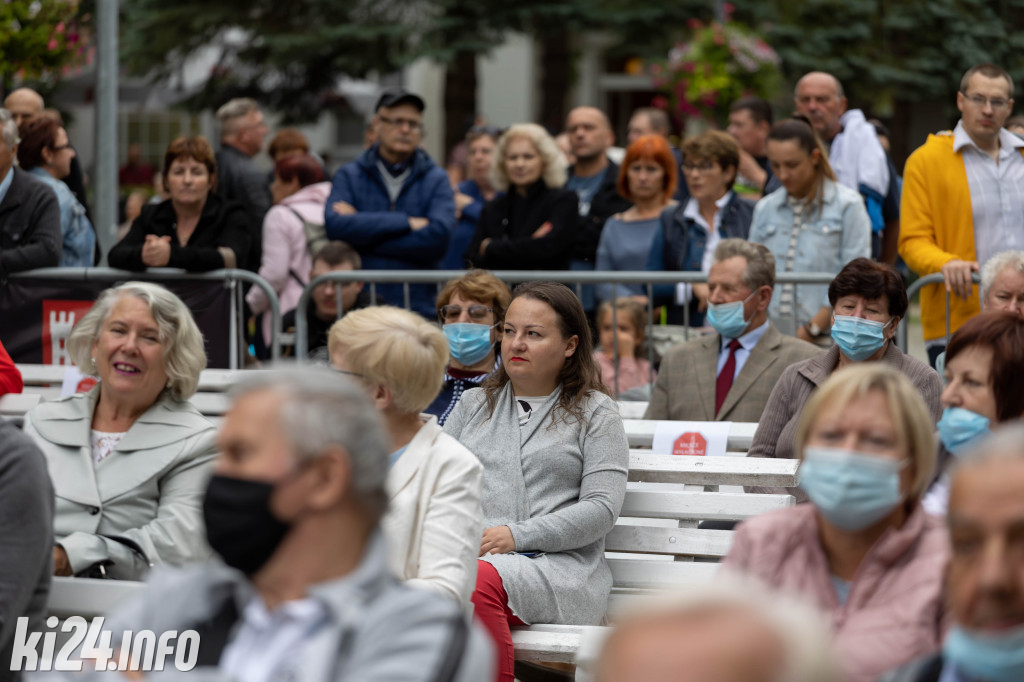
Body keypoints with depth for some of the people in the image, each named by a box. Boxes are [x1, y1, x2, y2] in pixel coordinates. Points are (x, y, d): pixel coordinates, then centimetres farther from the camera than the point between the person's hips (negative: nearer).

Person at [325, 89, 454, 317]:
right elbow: (336, 226, -8)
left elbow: (438, 237, -7)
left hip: (417, 306, 0)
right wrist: (406, 223, -9)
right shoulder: (349, 176, 11)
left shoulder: (436, 179, 10)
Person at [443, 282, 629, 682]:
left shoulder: (594, 413, 12)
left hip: (558, 564, -3)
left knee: (479, 580, -38)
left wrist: (516, 535, -11)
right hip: (464, 555, 3)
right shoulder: (474, 405, 26)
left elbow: (601, 509, 0)